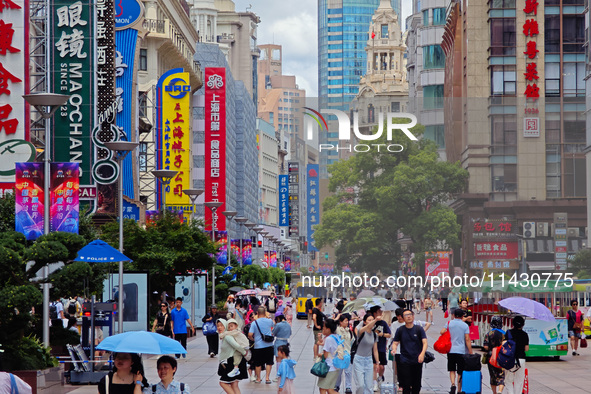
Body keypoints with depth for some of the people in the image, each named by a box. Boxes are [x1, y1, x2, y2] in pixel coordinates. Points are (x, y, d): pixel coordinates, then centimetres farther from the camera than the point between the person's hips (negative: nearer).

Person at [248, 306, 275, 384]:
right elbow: (272, 325, 25)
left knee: (258, 363, 11)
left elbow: (250, 335, -14)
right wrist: (266, 316, 30)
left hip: (258, 346, -2)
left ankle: (258, 378, 19)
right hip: (269, 345, 2)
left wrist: (253, 339, 5)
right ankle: (267, 378, 8)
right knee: (269, 363, 11)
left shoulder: (254, 323, -9)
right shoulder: (269, 321, -1)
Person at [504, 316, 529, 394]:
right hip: (521, 359, 1)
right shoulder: (524, 334, -1)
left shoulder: (509, 332, -4)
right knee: (519, 381, 10)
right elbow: (526, 349, 1)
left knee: (508, 380, 9)